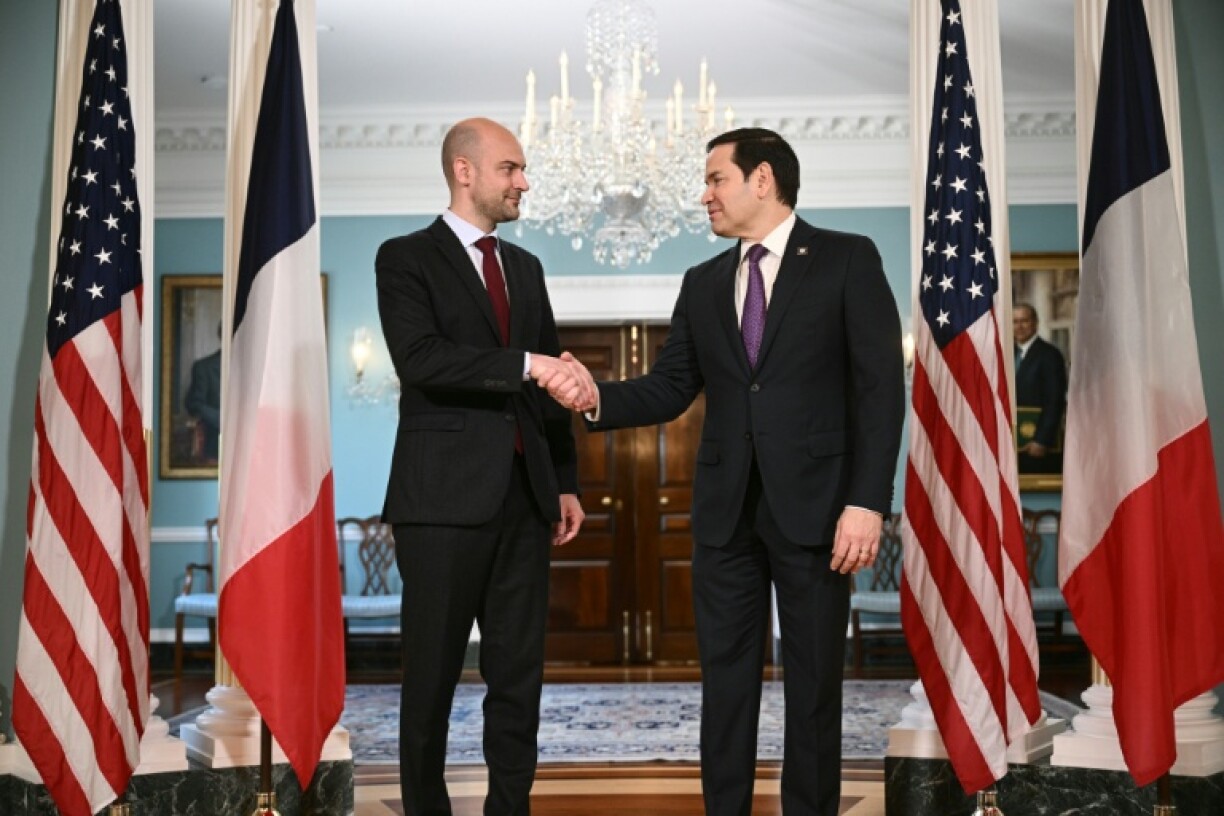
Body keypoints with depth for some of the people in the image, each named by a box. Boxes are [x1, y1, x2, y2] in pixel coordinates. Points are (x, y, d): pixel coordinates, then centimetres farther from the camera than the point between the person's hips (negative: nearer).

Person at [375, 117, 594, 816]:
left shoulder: (526, 267, 18)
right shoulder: (407, 258, -1)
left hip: (524, 497, 6)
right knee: (433, 675, 3)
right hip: (446, 497, -5)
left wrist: (565, 483, 14)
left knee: (520, 675, 8)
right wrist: (527, 363, -25)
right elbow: (419, 359, -18)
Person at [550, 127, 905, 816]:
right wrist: (599, 398, -10)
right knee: (726, 679, 9)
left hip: (812, 504, -4)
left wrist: (867, 501, -15)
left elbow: (881, 387, -7)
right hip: (726, 509, 4)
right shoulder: (703, 283, 14)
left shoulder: (848, 260, -1)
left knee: (814, 681, 6)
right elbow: (669, 389, 9)